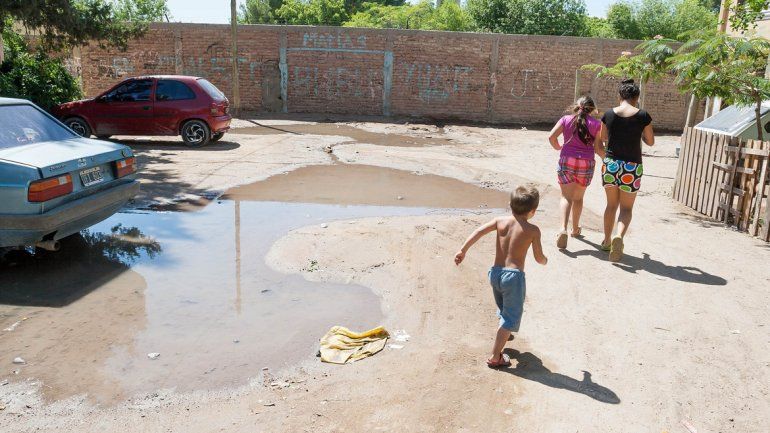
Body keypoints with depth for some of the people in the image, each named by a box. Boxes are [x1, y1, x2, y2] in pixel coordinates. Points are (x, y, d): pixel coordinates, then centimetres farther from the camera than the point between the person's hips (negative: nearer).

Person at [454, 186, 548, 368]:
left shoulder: (500, 221, 2)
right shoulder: (533, 230, -7)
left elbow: (478, 232, -9)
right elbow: (539, 258, -1)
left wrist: (463, 250, -7)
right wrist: (545, 260, 22)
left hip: (495, 273, 6)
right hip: (514, 276, -5)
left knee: (504, 309, 31)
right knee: (511, 317, 6)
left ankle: (504, 335, 55)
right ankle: (495, 357, 4)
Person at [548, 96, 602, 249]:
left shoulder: (566, 119, 3)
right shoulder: (596, 123, 1)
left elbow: (551, 137, -6)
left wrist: (558, 148, 14)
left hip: (566, 160, 0)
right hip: (586, 163, 1)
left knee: (566, 197, 0)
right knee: (578, 198, 17)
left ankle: (563, 229, -22)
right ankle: (575, 229, 31)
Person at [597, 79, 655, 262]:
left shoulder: (609, 114, -1)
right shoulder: (643, 116, -7)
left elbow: (599, 144, 6)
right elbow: (650, 142, 5)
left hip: (610, 164, 2)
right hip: (632, 167, -2)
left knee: (611, 204, 19)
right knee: (626, 207, 8)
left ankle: (607, 241, 26)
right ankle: (619, 236, -17)